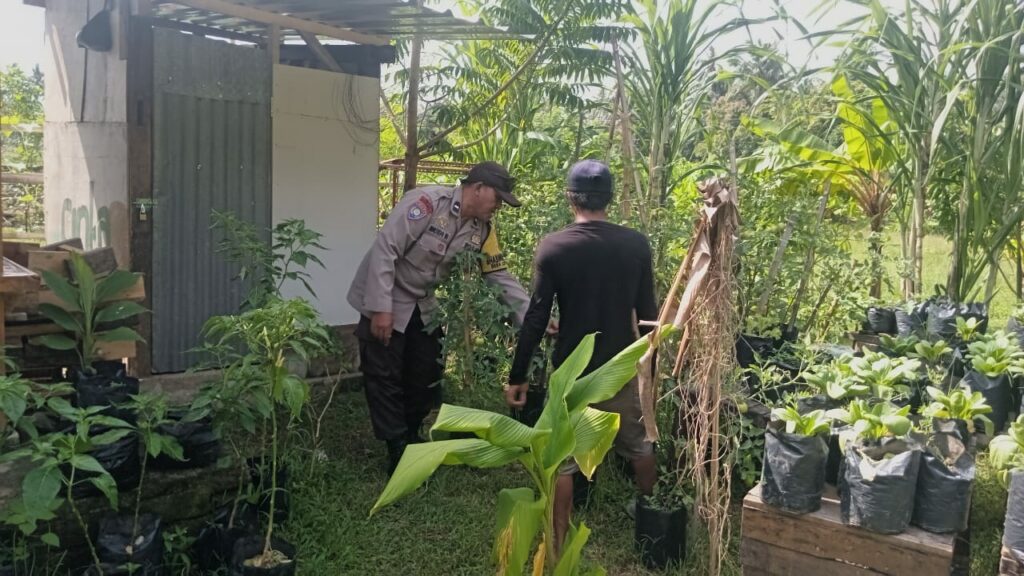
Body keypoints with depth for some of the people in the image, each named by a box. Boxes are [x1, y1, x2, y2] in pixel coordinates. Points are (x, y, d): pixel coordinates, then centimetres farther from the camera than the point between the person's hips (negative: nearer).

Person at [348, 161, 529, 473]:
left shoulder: (482, 230, -3)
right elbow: (385, 249, -26)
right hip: (386, 304, -7)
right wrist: (381, 308, -27)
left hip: (423, 307, 7)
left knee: (426, 377, 13)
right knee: (385, 378, -1)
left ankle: (411, 438, 33)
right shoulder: (427, 201, -25)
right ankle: (399, 453, 12)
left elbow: (501, 277, 1)